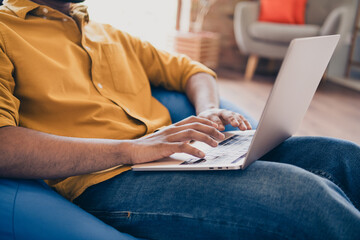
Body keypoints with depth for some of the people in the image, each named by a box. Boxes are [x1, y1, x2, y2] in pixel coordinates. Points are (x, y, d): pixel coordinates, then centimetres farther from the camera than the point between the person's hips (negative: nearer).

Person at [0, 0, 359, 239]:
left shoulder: (108, 33, 24)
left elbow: (189, 70, 30)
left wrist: (208, 112, 6)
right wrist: (129, 149, -21)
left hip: (175, 155, 8)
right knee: (302, 194, -28)